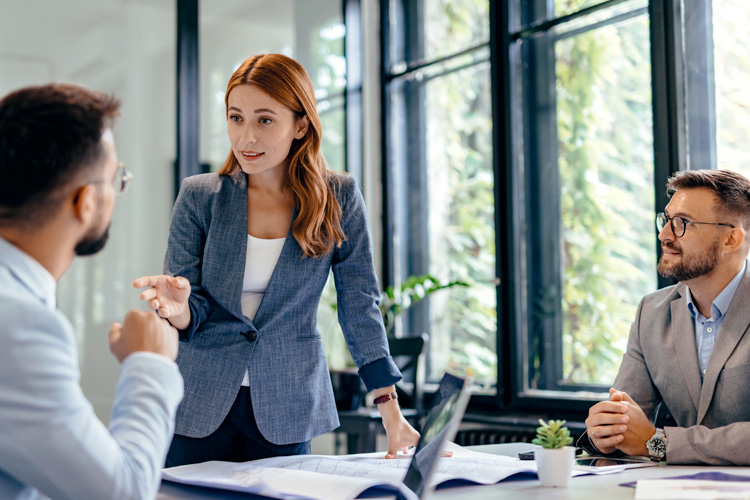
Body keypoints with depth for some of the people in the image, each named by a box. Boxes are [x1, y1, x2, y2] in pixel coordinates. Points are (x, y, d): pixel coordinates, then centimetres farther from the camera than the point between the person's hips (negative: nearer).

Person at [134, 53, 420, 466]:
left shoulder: (338, 199, -4)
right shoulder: (199, 196, -3)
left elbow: (361, 306, 0)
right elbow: (190, 316, -2)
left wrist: (390, 410, -5)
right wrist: (178, 308, -26)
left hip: (285, 413, 0)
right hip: (199, 408, 1)